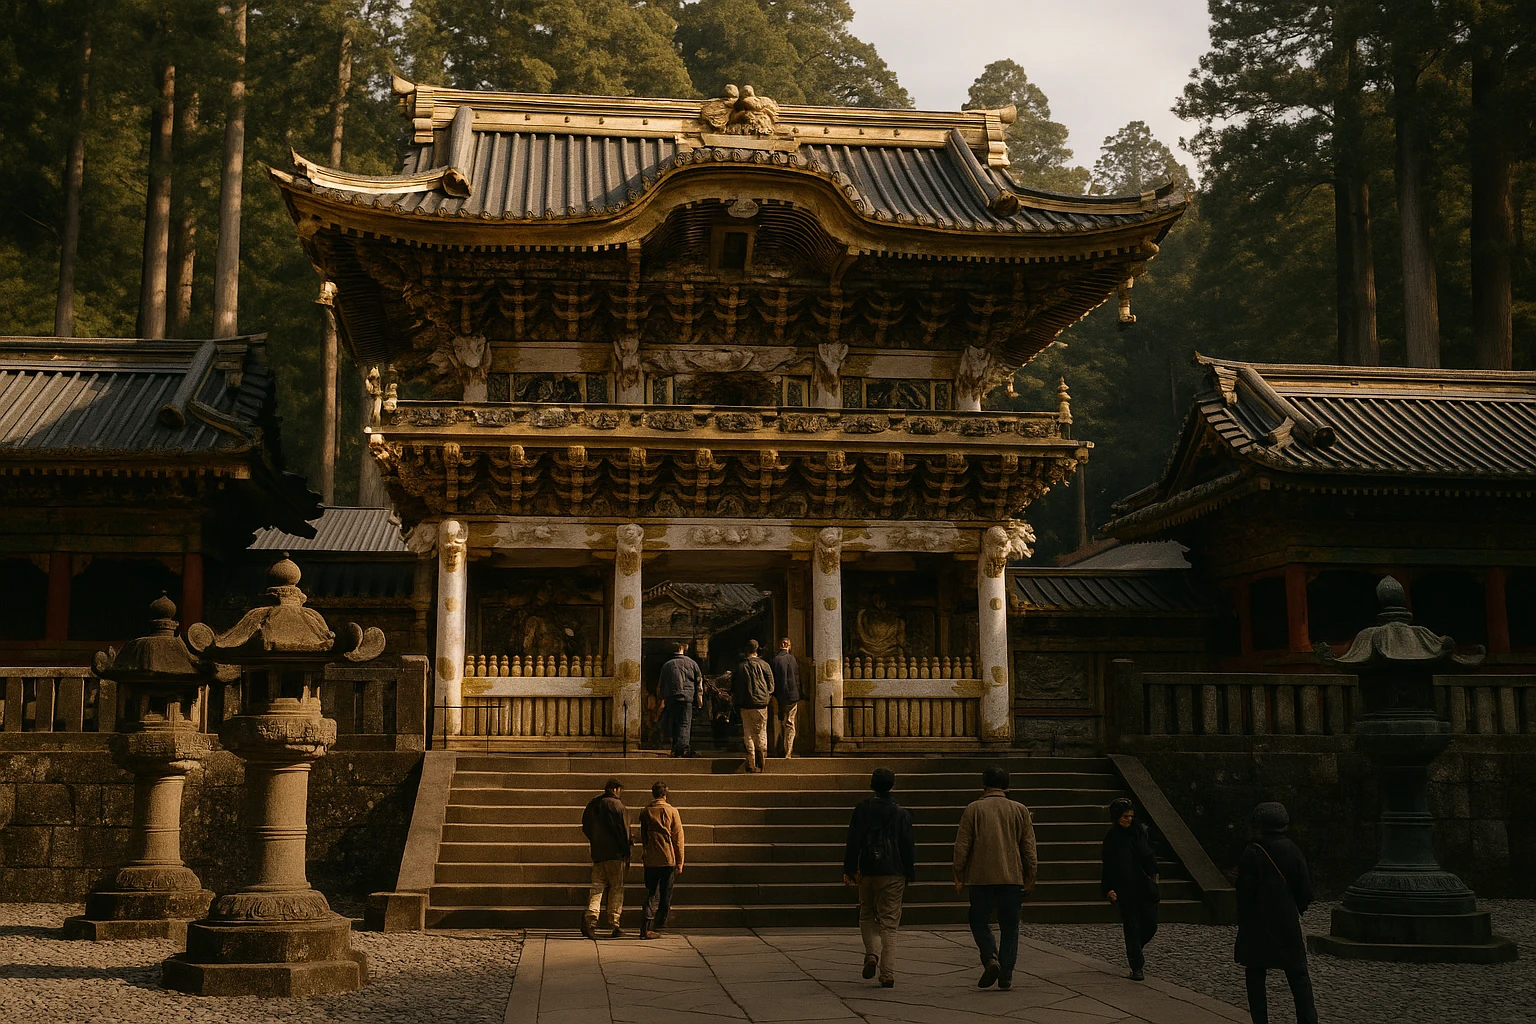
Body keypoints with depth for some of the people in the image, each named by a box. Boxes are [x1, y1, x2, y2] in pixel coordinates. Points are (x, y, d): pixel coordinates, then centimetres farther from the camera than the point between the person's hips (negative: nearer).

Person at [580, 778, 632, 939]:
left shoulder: (592, 804, 12)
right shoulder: (616, 805, -9)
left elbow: (586, 828, 17)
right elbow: (622, 830, -11)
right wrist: (626, 853, -7)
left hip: (597, 853, 6)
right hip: (614, 853, -6)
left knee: (597, 886, 6)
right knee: (616, 888, 3)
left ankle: (591, 918, -15)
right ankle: (614, 924, 3)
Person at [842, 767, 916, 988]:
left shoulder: (862, 808, -1)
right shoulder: (902, 813, -1)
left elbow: (853, 841, -3)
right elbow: (908, 846, 1)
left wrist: (849, 869, 1)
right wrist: (909, 875, 9)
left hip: (868, 872, 0)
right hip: (893, 873, 0)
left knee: (867, 916, 19)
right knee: (889, 923, 3)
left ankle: (872, 954, -5)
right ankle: (887, 973, -3)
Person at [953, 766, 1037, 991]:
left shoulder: (974, 809, -1)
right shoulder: (1020, 810, 5)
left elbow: (962, 845, -2)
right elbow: (1029, 846, 5)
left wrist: (958, 875, 6)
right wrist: (1030, 876, 12)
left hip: (981, 877, -2)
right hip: (1012, 877, 2)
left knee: (979, 922, 11)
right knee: (1009, 926, 8)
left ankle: (990, 958, -11)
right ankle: (1006, 975, 4)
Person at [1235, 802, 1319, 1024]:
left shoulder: (1252, 853, -11)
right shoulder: (1292, 850, -2)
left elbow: (1245, 892, -11)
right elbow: (1306, 890, 1)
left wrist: (1243, 922, -1)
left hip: (1257, 926, -3)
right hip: (1288, 926, 3)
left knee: (1256, 977, 7)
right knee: (1298, 976, 9)